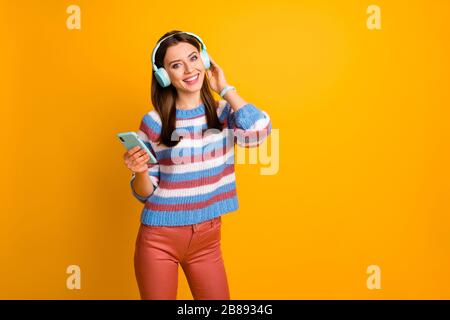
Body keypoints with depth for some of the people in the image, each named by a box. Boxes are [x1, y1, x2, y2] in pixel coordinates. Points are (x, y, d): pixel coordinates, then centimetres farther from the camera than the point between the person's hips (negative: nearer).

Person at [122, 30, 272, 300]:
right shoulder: (154, 122, -8)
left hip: (207, 239, 2)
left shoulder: (224, 112, -1)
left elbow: (259, 131, -24)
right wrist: (140, 172, -24)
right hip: (159, 239, -2)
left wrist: (225, 88, -12)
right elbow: (145, 193, -2)